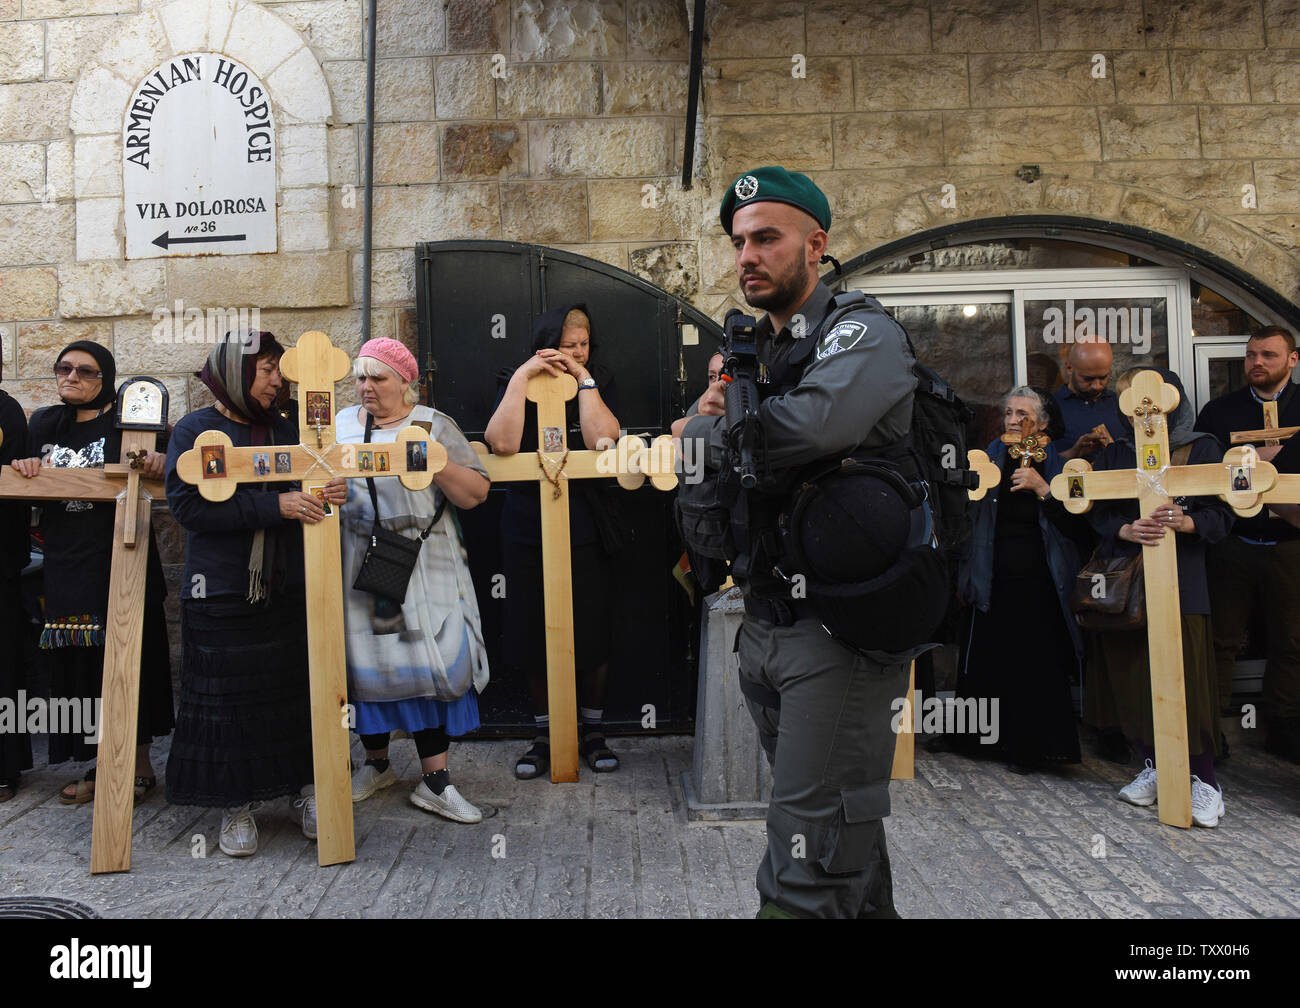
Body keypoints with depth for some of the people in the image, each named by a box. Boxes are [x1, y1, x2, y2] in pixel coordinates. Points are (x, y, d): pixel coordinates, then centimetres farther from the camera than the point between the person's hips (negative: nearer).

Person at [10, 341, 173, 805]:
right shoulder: (43, 424, 11)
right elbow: (33, 488, 18)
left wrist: (160, 462, -31)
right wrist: (25, 467, -3)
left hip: (120, 562, -5)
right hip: (66, 565, 5)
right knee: (78, 663, 9)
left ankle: (140, 766, 15)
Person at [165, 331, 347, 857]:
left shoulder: (287, 429, 9)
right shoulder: (194, 430, -3)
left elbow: (312, 486, 15)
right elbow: (190, 505, -14)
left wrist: (332, 492, -10)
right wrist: (276, 505, -22)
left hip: (288, 591, 3)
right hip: (222, 593, -3)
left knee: (297, 691, 8)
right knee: (229, 699, 5)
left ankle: (307, 786, 24)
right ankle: (236, 804, 21)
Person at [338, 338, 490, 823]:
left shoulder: (434, 425, 4)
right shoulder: (340, 425, 12)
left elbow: (476, 493, -2)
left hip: (423, 568, -2)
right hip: (359, 565, 2)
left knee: (427, 662, -4)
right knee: (365, 662, 6)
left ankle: (435, 782, 4)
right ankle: (376, 764, 27)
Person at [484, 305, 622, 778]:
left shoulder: (601, 383, 4)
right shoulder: (516, 384, 3)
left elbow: (602, 440, -15)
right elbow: (502, 442, -17)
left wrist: (584, 378, -12)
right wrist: (522, 377, -16)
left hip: (585, 531, 0)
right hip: (527, 530, 1)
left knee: (591, 634, 4)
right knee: (535, 635, 6)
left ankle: (592, 731, 23)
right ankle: (545, 734, 22)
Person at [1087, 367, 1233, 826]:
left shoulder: (1202, 447, 5)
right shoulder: (1114, 453, 13)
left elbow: (1222, 516, 0)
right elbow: (1098, 514, 5)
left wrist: (1183, 522, -21)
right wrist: (1128, 530, -16)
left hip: (1181, 579, -3)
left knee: (1187, 679, -7)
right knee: (1132, 677, 3)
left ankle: (1204, 780, 5)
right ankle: (1153, 766, 19)